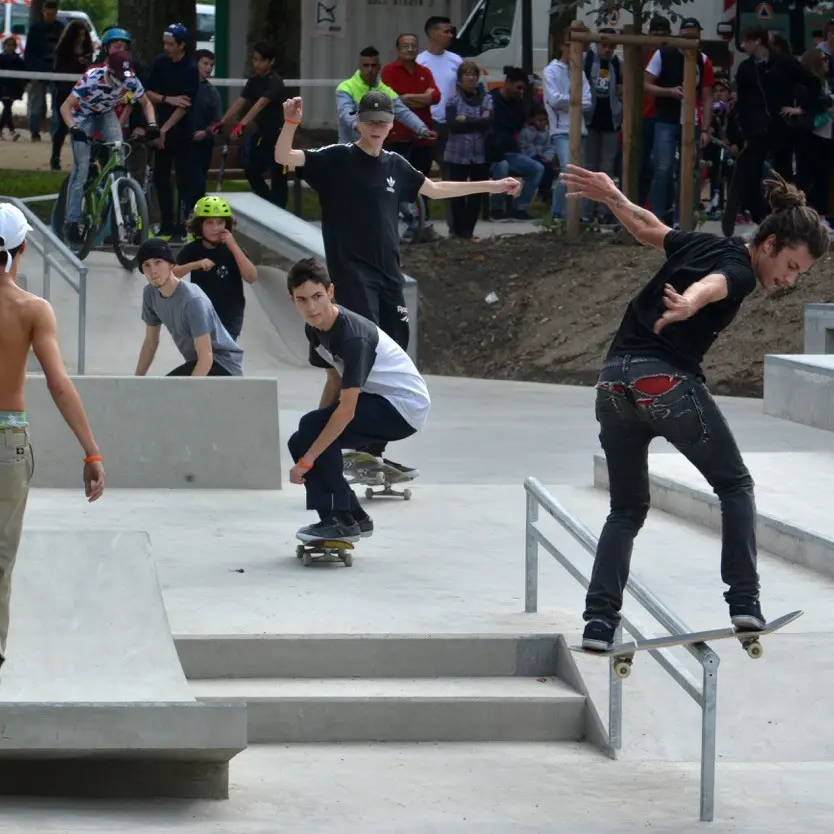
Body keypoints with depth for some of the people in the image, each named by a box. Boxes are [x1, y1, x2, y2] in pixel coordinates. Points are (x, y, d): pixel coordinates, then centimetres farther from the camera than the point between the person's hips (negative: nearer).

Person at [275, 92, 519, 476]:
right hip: (352, 275, -6)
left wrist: (490, 186, 29)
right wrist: (291, 123, -30)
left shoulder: (395, 165, 14)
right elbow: (284, 157, -12)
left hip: (389, 276, 6)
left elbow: (435, 189, 27)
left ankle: (376, 451, 13)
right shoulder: (336, 159, -2)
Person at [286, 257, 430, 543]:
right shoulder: (314, 328, -2)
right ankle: (356, 519, 11)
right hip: (380, 400, 9)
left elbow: (346, 409, -31)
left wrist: (307, 460, -29)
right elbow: (335, 379, 9)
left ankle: (339, 521, -15)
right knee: (301, 442, 0)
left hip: (406, 405, -9)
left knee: (311, 429, -23)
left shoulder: (353, 336, -29)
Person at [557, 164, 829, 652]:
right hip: (668, 382, -7)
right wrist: (686, 306, -49)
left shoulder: (704, 244, 19)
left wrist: (612, 196, 50)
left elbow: (650, 229, 34)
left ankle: (600, 621, 1)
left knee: (627, 510, 15)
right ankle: (745, 600, 0)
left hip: (615, 380, 7)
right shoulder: (739, 271, -5)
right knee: (735, 486, 11)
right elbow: (710, 285, -28)